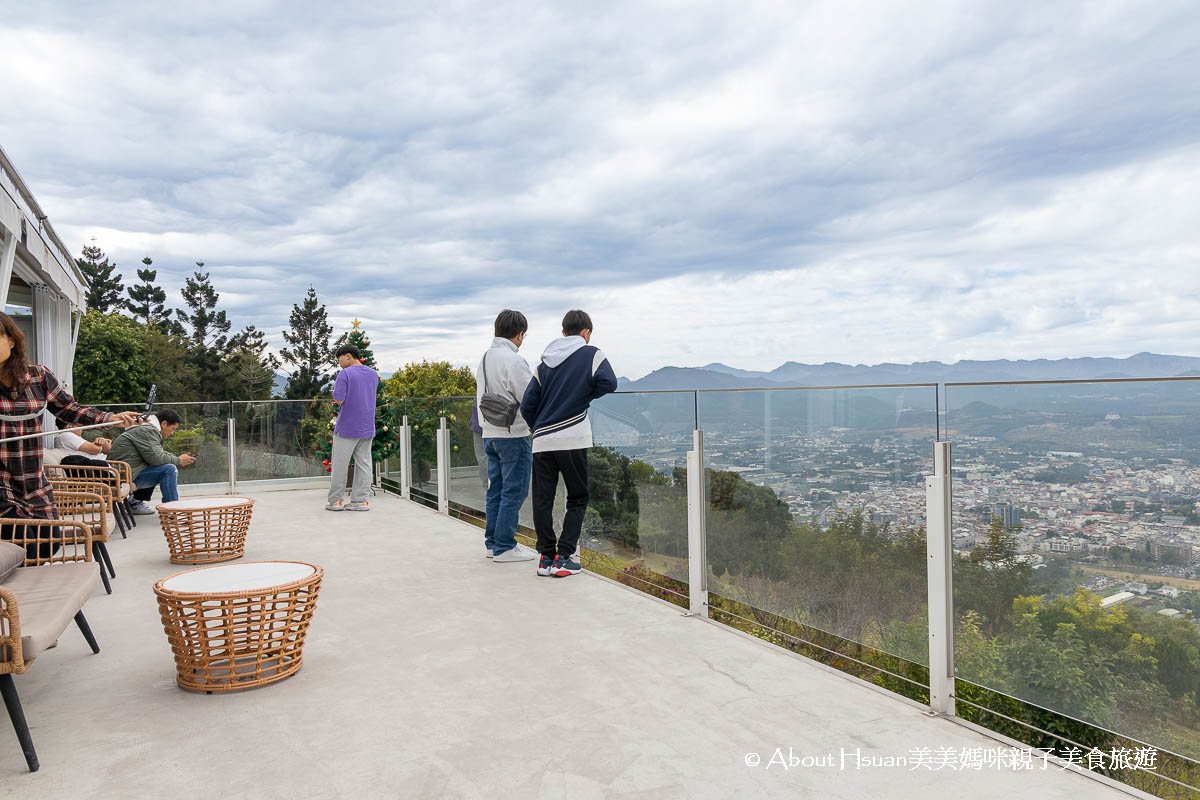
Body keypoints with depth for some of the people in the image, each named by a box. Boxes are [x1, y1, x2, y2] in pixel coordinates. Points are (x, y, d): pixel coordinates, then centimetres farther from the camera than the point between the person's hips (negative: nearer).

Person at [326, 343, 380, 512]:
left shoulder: (345, 374, -11)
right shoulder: (374, 374, 9)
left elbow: (338, 400, -16)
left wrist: (335, 390, 4)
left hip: (347, 428, -5)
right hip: (367, 428, 6)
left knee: (339, 465, 4)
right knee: (364, 464, 7)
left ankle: (334, 501, 10)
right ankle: (360, 501, 7)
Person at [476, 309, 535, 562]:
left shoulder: (484, 358, 12)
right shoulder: (513, 360, -15)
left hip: (489, 434, 9)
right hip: (513, 435, -9)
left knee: (496, 489, 14)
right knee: (514, 491, -2)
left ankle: (492, 542, 20)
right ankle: (504, 547, 1)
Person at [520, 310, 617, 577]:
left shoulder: (545, 362, 14)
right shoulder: (591, 354, 2)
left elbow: (527, 406, 10)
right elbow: (608, 382, -15)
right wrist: (584, 397, 3)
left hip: (542, 442, 4)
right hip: (572, 439, -4)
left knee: (542, 501, 9)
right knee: (577, 499, 8)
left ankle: (546, 556, 13)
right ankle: (563, 557, 3)